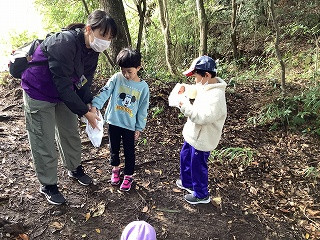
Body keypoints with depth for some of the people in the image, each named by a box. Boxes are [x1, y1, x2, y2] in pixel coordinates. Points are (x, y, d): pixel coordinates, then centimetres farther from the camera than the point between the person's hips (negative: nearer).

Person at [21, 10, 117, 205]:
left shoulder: (92, 50, -8)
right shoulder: (64, 43, -33)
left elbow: (84, 80, -2)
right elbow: (63, 84, -32)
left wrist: (89, 104, -16)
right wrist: (85, 112, -27)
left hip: (65, 92, 7)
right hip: (39, 92, -7)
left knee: (71, 133, 17)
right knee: (44, 141, 1)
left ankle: (75, 169, 39)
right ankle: (48, 185, 19)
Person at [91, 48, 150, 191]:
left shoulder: (143, 87, -6)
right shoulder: (117, 78, -6)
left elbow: (143, 109, -1)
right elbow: (105, 92, -16)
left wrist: (139, 127, 0)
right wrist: (95, 106, -32)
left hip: (129, 125, -1)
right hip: (113, 121, 2)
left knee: (129, 151, 11)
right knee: (114, 148, 19)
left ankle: (128, 176, 32)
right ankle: (115, 168, 45)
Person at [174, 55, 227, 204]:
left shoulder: (216, 96, -29)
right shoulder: (206, 88, 2)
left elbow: (202, 117, -34)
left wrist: (185, 105, -27)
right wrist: (185, 96, -3)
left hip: (202, 139, -10)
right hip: (193, 135, 10)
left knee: (198, 166, 8)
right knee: (185, 157, 26)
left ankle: (201, 195, 31)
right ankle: (187, 182, 49)